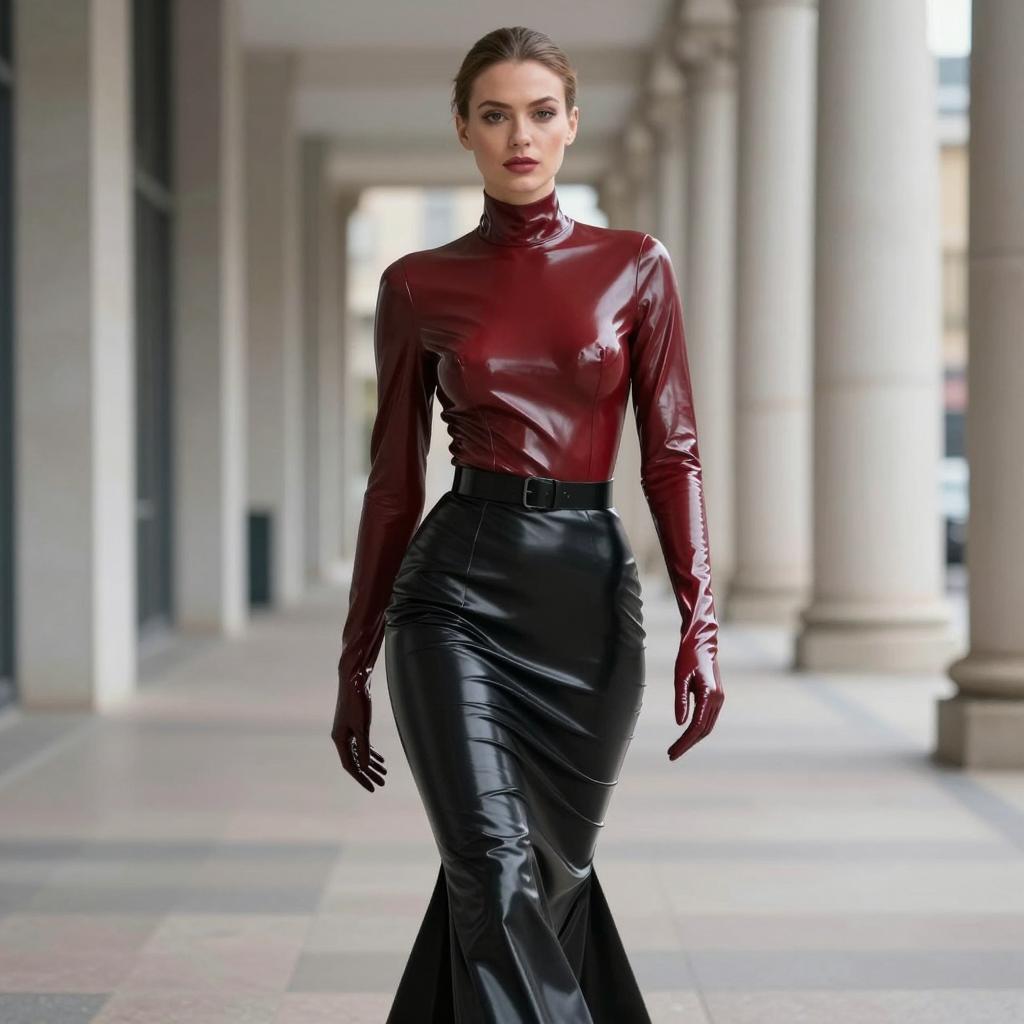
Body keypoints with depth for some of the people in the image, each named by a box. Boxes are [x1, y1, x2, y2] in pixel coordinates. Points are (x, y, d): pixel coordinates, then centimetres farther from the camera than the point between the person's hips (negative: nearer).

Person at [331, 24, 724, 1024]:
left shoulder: (633, 266, 6)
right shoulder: (418, 286, 5)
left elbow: (671, 452, 3)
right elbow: (394, 480, 9)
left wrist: (700, 623, -8)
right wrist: (355, 662, 10)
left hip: (590, 596, 2)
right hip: (461, 588, -1)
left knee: (546, 871, 9)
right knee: (497, 870, -15)